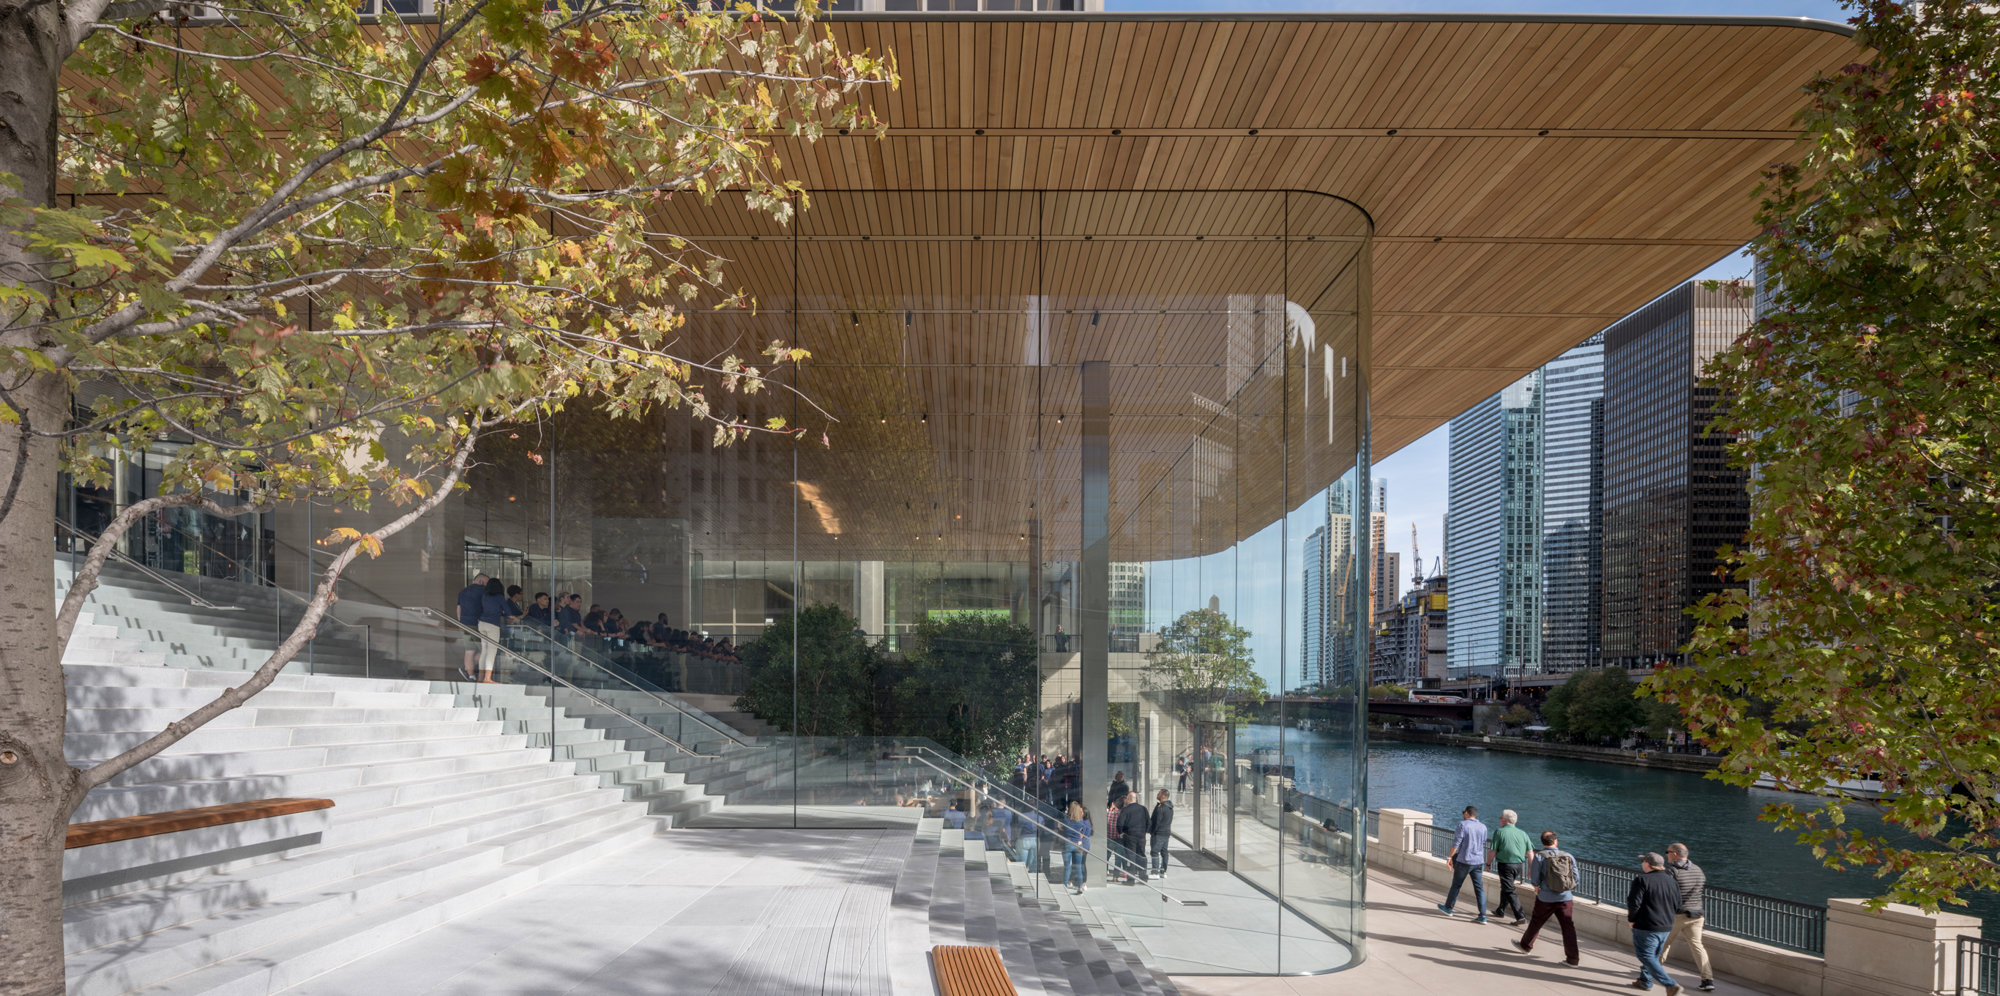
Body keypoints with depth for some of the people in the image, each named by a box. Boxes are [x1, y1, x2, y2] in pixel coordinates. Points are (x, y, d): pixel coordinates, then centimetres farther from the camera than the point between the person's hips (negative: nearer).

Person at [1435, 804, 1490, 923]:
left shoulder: (1463, 824, -11)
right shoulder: (1483, 827, 5)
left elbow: (1456, 842, -13)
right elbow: (1483, 843, 15)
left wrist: (1450, 856, -6)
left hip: (1464, 861, -4)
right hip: (1478, 861, 4)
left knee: (1456, 885, 11)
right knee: (1479, 888, 3)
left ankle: (1448, 908, 25)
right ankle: (1482, 916, -2)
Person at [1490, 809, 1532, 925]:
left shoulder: (1499, 832, -8)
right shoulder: (1522, 833, 7)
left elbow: (1493, 851, -9)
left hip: (1505, 864, -6)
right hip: (1518, 865, 6)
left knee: (1510, 891, -2)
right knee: (1506, 888, 21)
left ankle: (1521, 916, -11)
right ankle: (1500, 911, 35)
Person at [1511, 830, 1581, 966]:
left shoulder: (1539, 856, -7)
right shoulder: (1569, 856, 2)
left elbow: (1534, 878, -9)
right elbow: (1575, 877, 2)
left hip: (1546, 898, -2)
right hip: (1566, 898, 2)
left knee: (1535, 923, 17)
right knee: (1568, 927, 1)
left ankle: (1526, 945, 35)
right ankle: (1572, 959, -2)